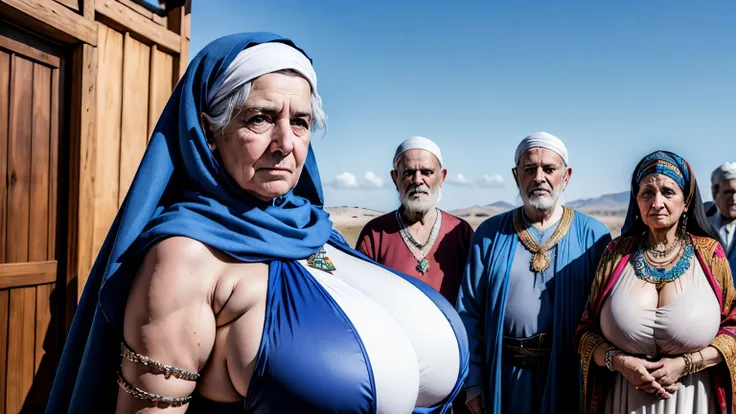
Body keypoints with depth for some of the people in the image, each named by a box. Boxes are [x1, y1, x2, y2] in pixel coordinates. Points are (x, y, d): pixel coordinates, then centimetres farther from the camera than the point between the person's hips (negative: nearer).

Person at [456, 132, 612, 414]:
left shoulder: (593, 235, -4)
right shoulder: (490, 234, -1)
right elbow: (469, 311, -1)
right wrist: (473, 382, -2)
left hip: (569, 375, -1)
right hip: (506, 377, 1)